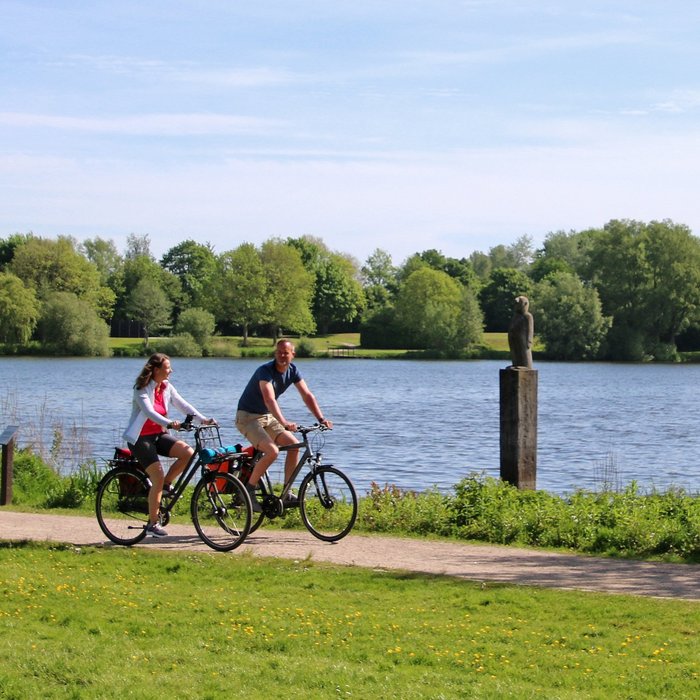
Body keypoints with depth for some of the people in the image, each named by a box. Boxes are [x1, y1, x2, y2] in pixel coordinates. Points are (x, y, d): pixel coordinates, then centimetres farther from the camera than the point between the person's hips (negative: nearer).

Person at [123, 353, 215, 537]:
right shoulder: (142, 390, -16)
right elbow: (149, 412, -31)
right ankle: (152, 524, -5)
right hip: (141, 438, -7)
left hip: (159, 435, 7)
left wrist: (203, 419, -16)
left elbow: (182, 405, -2)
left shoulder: (166, 387, 5)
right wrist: (169, 423, -47)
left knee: (188, 453, -18)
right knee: (158, 477, -17)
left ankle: (166, 484, 4)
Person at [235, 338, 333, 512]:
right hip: (248, 417, -7)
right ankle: (248, 491, -13)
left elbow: (307, 395, -5)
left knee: (294, 444, -9)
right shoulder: (265, 371, -25)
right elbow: (269, 399, -38)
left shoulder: (292, 371, -2)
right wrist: (284, 422, -51)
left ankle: (287, 494, 0)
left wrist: (321, 419, -18)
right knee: (272, 451, -26)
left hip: (267, 417, 7)